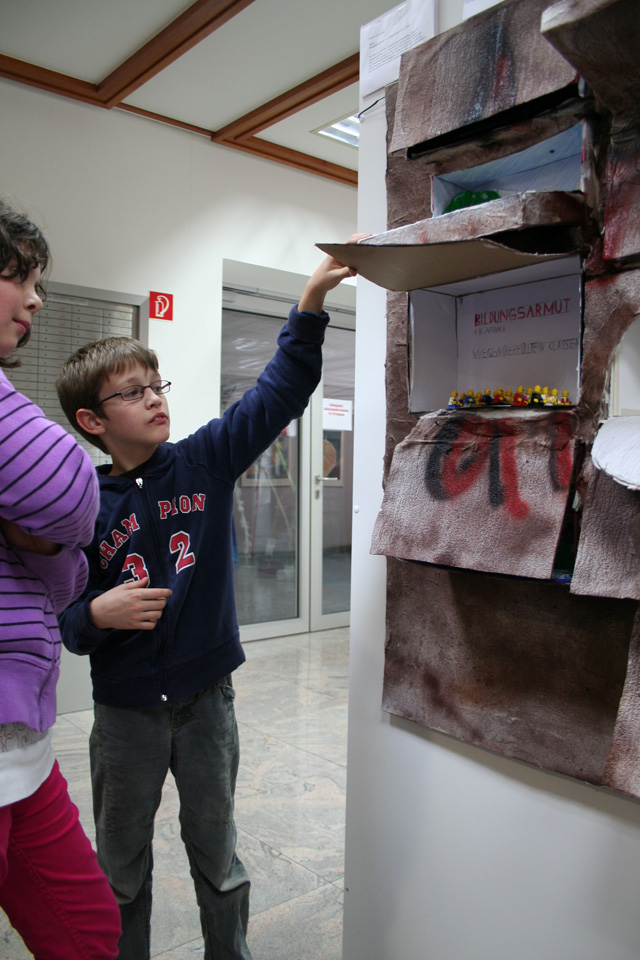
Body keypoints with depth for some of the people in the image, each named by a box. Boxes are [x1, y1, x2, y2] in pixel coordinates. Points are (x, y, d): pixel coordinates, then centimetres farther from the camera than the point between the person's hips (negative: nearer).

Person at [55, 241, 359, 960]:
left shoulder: (205, 461, -6)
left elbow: (279, 391, -10)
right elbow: (56, 619, -3)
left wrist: (311, 302, -18)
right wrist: (96, 615, -24)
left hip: (206, 698, 1)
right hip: (125, 711, -1)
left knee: (216, 853, 20)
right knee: (121, 865, 20)